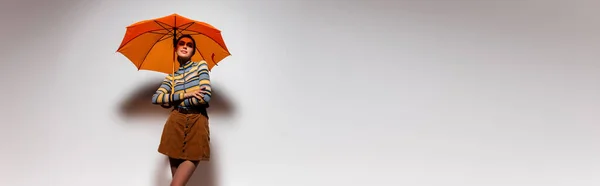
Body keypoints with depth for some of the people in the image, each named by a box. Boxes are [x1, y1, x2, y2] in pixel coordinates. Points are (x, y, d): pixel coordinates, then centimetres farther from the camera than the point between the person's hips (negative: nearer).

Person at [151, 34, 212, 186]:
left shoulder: (201, 65, 7)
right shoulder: (171, 76, 17)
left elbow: (206, 96, -8)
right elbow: (155, 98, 2)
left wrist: (173, 101, 1)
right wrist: (185, 95, -9)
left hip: (197, 122, -3)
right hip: (176, 122, 3)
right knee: (176, 169, 1)